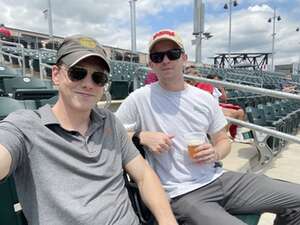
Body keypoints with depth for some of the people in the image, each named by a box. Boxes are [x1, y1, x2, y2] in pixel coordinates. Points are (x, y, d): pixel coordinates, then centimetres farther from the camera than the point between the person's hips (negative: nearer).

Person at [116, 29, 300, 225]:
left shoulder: (205, 98, 6)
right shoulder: (140, 99, -6)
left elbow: (223, 141, 14)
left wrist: (215, 154, -8)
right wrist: (141, 136, -18)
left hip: (216, 178, 5)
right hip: (181, 194, -5)